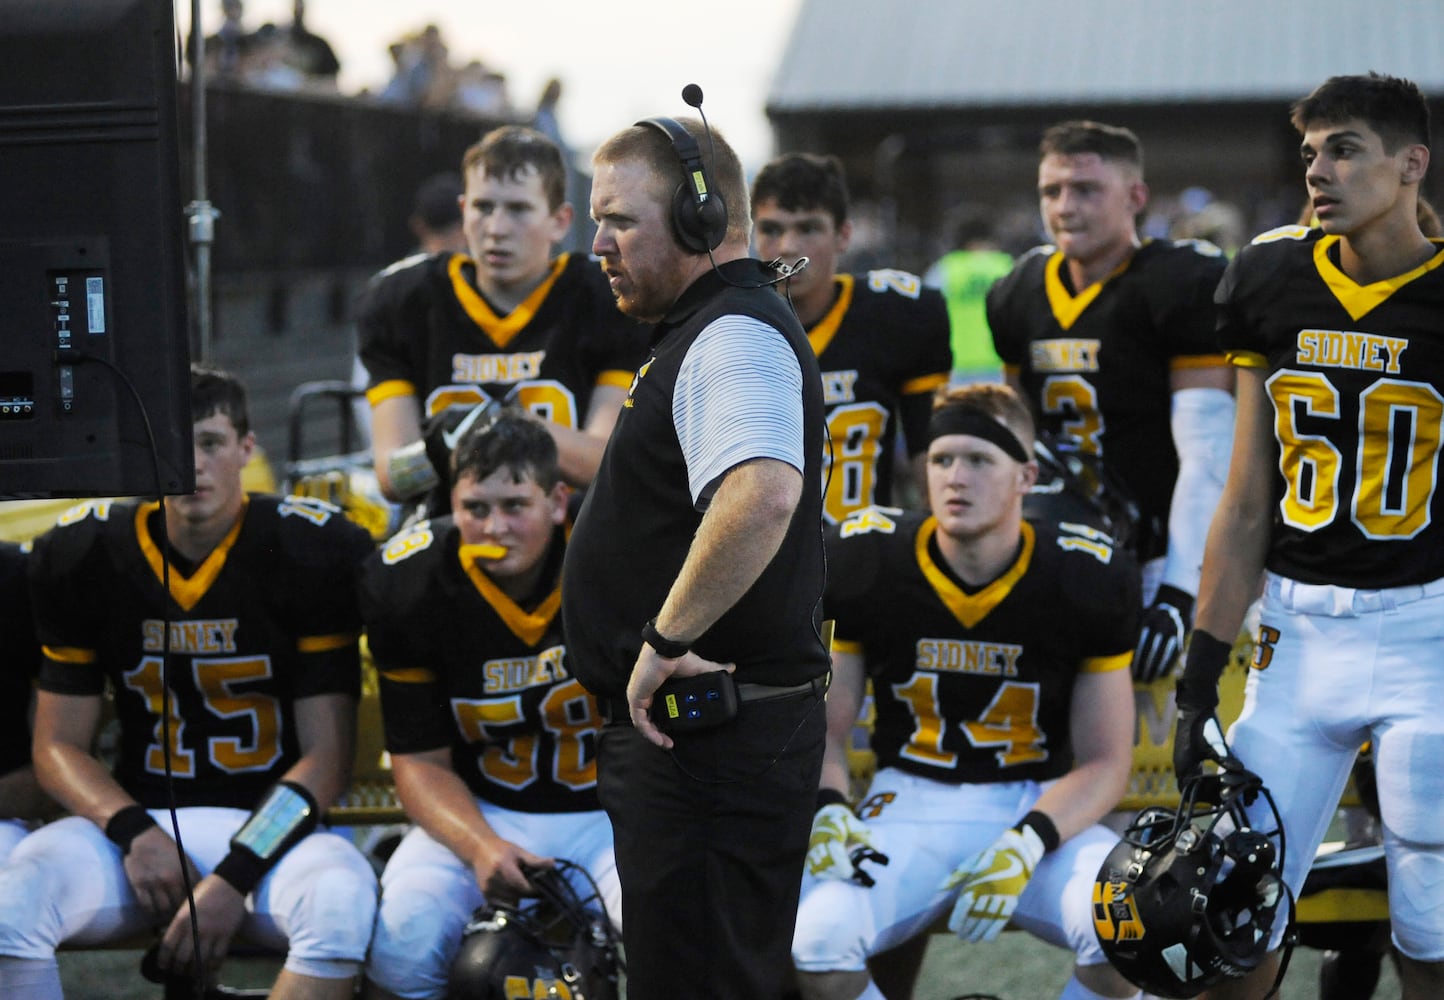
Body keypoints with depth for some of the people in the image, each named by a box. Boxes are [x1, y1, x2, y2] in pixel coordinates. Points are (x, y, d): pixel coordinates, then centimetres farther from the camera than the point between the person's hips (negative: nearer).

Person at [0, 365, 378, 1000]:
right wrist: (134, 832, -14)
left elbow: (326, 754, -5)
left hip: (269, 826, -2)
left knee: (342, 905, -36)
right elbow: (59, 746, 6)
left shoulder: (313, 554, -4)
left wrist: (235, 877, -17)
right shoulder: (85, 556, 3)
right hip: (132, 818, 2)